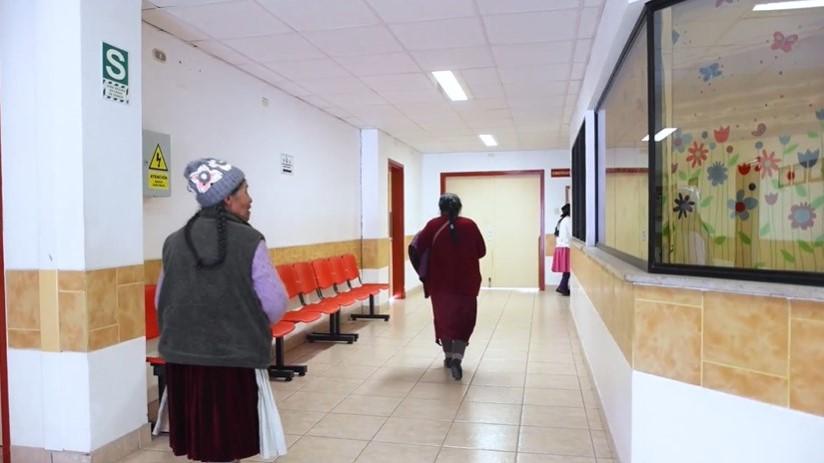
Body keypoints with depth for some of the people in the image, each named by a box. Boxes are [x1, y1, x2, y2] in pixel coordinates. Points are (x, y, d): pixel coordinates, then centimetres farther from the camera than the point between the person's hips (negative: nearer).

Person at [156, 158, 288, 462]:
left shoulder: (174, 241, 1)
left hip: (184, 358, 4)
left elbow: (162, 301, 9)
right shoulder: (249, 241, -12)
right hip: (236, 359, -4)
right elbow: (275, 305, -10)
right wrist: (253, 326, 12)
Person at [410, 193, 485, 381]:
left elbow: (415, 249, -11)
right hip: (466, 283, -1)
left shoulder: (433, 225, -4)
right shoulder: (470, 225, -3)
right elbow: (481, 252, 4)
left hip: (440, 282, 1)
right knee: (464, 321, 5)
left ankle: (448, 356, 28)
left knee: (443, 318, 18)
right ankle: (457, 358, -14)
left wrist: (422, 273, 2)